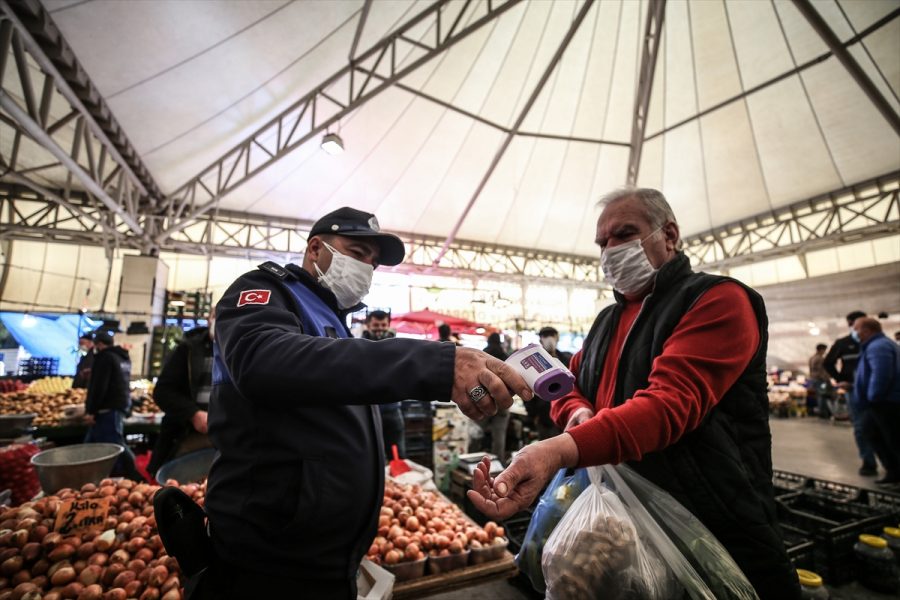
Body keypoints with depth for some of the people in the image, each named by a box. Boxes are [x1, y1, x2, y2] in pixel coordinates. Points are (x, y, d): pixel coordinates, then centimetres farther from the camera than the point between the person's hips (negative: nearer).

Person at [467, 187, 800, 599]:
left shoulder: (719, 301, -13)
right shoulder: (606, 320, 11)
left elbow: (670, 402, -29)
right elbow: (568, 388, 15)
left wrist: (561, 450, -44)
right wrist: (580, 414, -10)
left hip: (715, 531, -6)